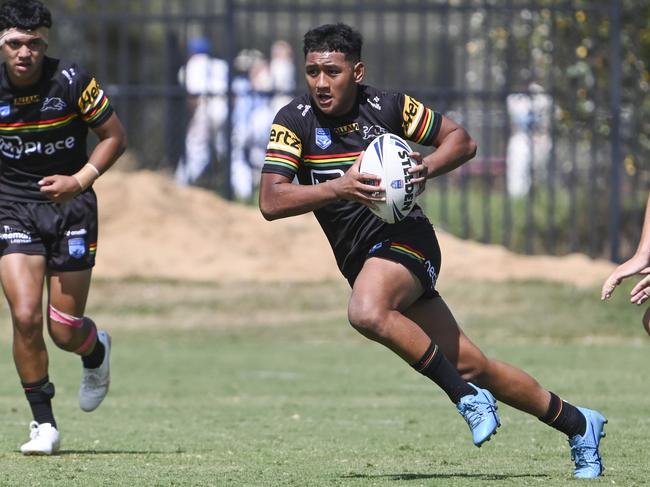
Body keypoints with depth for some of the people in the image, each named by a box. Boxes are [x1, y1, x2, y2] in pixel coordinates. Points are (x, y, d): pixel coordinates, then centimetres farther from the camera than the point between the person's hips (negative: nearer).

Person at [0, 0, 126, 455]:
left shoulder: (72, 81, -14)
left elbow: (115, 136, -3)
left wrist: (80, 180, -16)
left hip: (70, 207, -1)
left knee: (65, 331, 0)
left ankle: (97, 352, 39)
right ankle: (44, 424, 0)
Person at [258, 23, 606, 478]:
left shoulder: (388, 106, -5)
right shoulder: (294, 121, -3)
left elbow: (462, 140, 7)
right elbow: (270, 202, -13)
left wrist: (427, 168, -14)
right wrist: (338, 188, -26)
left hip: (405, 236, -4)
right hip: (360, 257, 4)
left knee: (366, 312, -36)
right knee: (468, 364, 5)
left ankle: (467, 394, -20)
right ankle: (578, 424, 20)